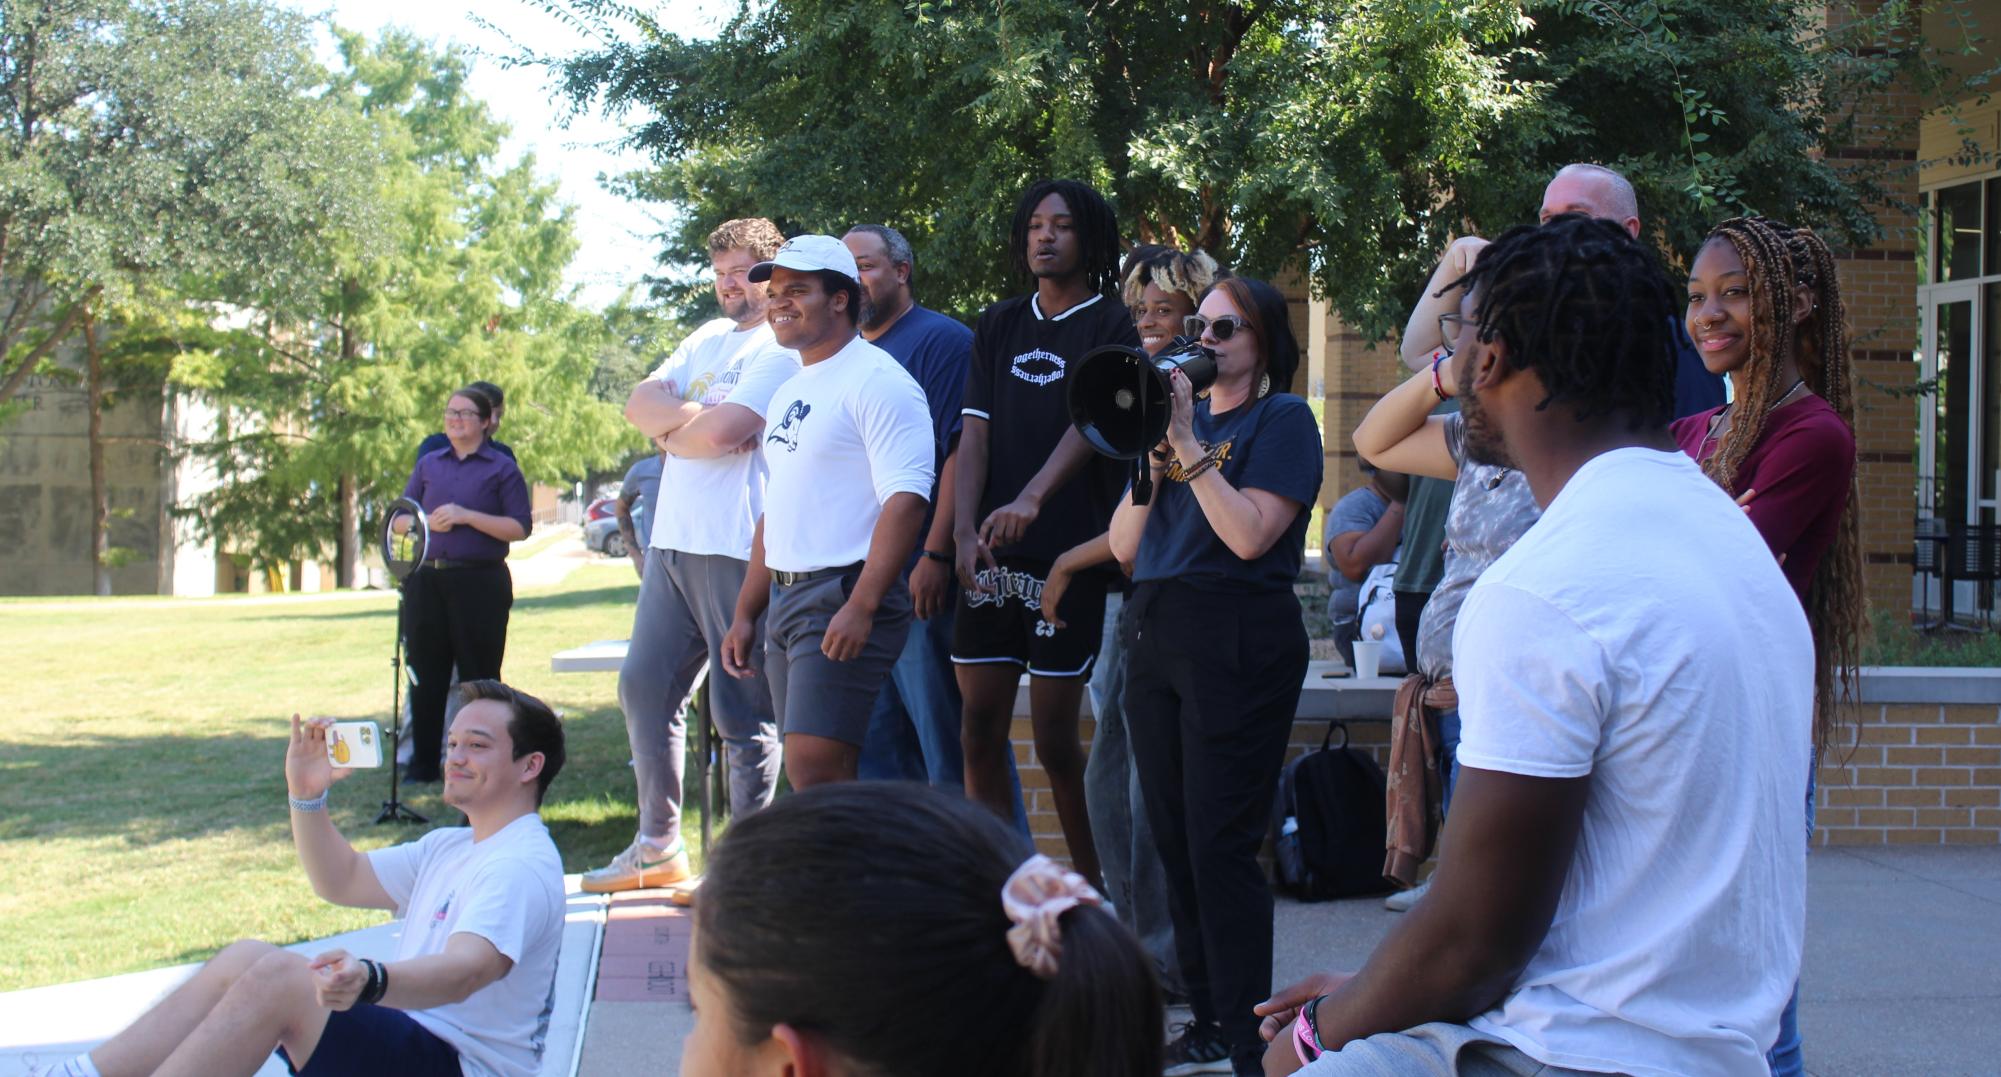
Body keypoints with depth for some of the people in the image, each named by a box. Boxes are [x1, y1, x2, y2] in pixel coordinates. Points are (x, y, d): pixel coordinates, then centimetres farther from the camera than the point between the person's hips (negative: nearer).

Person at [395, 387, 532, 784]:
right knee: (425, 675, 6)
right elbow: (400, 519, 15)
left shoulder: (502, 468, 1)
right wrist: (428, 522, -7)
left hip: (479, 583, -4)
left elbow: (520, 528, -7)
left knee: (479, 676, 1)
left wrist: (466, 516, -15)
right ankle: (424, 763, 13)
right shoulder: (428, 464, 15)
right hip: (426, 581, 4)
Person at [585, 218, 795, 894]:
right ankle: (658, 845, 21)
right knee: (643, 687, 10)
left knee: (743, 714, -3)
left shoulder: (783, 349, -7)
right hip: (673, 542, 9)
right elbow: (641, 404, 11)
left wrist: (669, 432, 1)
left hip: (738, 551, -9)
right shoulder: (707, 339, 21)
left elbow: (720, 433, -19)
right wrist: (694, 416, -8)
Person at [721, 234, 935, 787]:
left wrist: (861, 606, -26)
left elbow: (906, 498, -20)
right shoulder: (789, 393, 19)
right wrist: (744, 615, 22)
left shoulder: (876, 381, -10)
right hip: (786, 597, 9)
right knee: (822, 776, 9)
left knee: (815, 772, -17)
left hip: (845, 597, -9)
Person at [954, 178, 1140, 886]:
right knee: (981, 729, 4)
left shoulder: (1111, 329, -1)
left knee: (1055, 738, -2)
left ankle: (1089, 884, 13)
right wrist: (964, 529, -9)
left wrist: (1032, 498, -34)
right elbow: (976, 430, 6)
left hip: (1067, 556, -4)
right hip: (991, 558, 5)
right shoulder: (999, 326, 14)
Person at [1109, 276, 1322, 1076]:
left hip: (1236, 641, -7)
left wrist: (1187, 443, -13)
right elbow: (1124, 545, 11)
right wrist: (1152, 452, -2)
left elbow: (1250, 534, -16)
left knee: (1220, 844, -10)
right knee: (1175, 838, 9)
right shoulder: (1182, 412, 17)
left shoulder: (1282, 419, -1)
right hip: (1155, 634, 7)